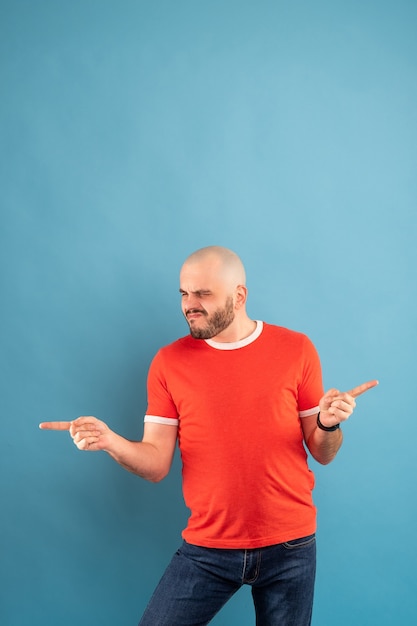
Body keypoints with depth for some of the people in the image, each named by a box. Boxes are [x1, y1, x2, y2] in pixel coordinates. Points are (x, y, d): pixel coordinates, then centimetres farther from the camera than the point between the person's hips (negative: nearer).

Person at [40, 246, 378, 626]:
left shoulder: (296, 350, -3)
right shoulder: (169, 362, -2)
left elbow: (322, 453, 2)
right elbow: (156, 465, -3)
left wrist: (329, 423, -20)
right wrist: (110, 441, -22)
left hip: (290, 547, 0)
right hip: (206, 549, 0)